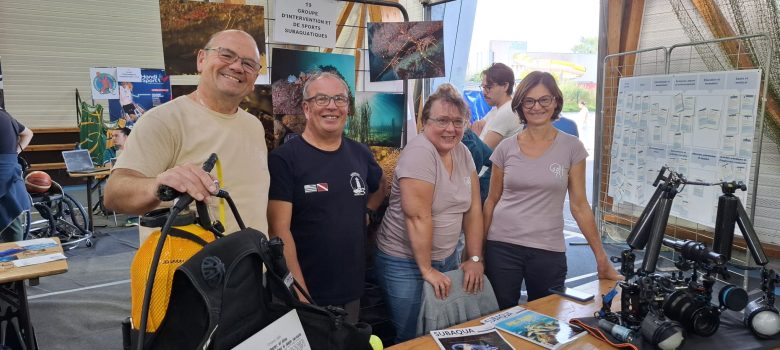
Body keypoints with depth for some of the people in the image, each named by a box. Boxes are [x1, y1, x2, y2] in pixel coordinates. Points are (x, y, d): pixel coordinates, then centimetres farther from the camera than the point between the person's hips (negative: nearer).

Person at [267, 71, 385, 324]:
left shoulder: (360, 154, 4)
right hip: (305, 293, -5)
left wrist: (362, 211, 7)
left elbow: (379, 189, 25)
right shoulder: (284, 159, -12)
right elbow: (279, 229, -17)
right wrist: (299, 293, -20)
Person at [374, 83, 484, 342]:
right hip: (406, 263, -7)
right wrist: (426, 269, -18)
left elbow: (473, 209, 4)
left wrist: (475, 258, 1)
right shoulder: (420, 152, -21)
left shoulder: (463, 153, 2)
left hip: (447, 258, 7)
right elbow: (418, 217, -23)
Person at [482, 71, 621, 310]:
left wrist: (602, 259, 0)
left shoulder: (571, 147, -1)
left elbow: (579, 206, 2)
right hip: (502, 246, 1)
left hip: (549, 249, 0)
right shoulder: (506, 148, 2)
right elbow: (492, 201, 7)